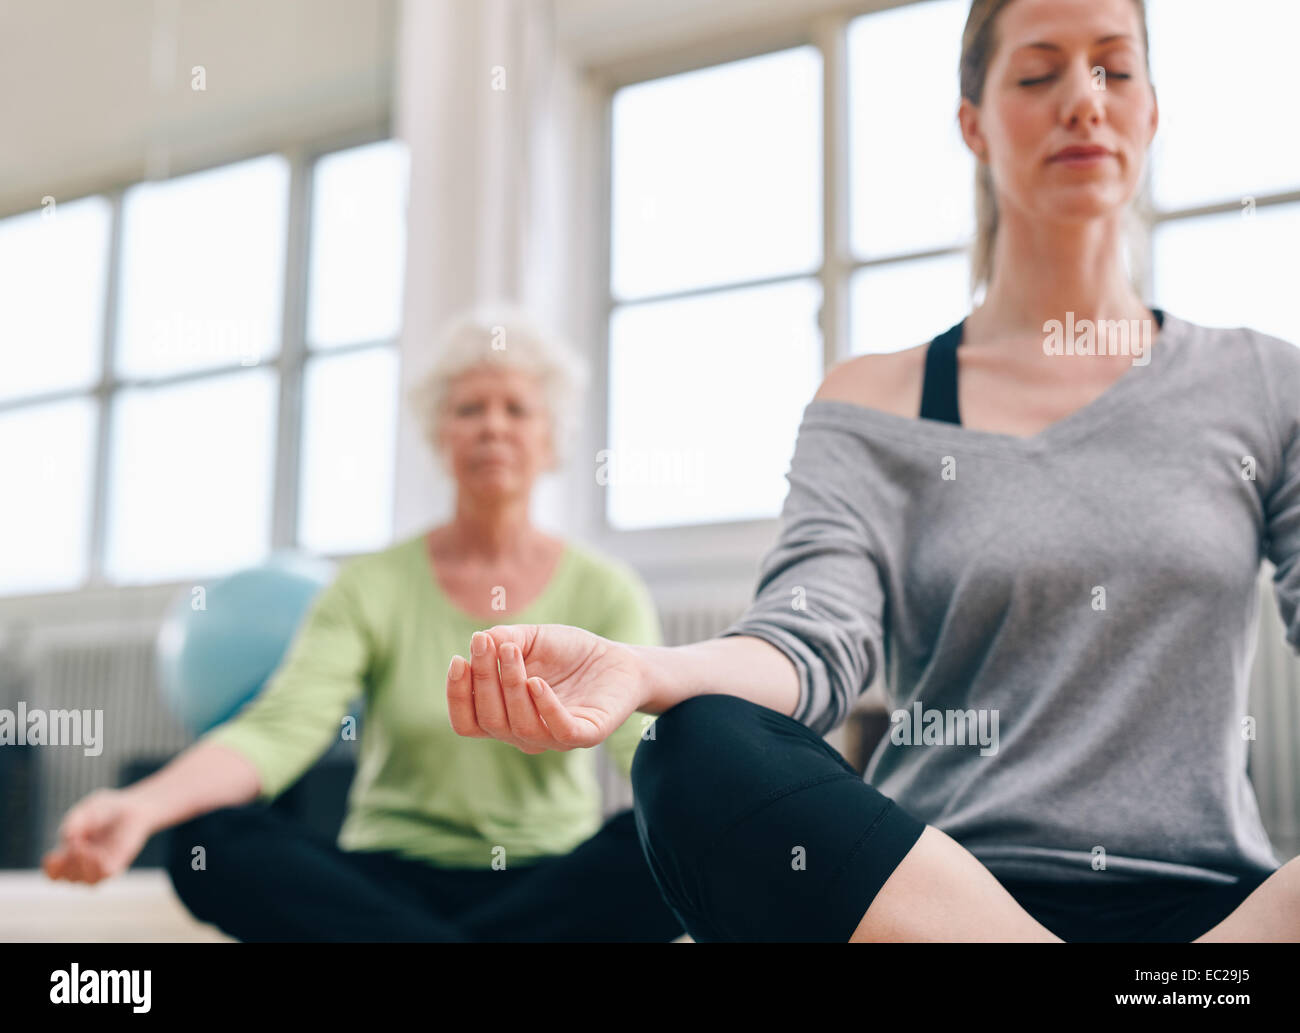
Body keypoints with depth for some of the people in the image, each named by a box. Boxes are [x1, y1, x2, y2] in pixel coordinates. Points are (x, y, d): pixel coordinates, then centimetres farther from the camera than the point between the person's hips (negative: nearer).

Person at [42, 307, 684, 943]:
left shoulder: (604, 593, 3)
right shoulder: (372, 588, 2)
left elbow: (642, 732, -14)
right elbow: (282, 728, -13)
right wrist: (143, 804, -33)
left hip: (551, 890, -1)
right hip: (393, 884, 1)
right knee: (210, 840, -27)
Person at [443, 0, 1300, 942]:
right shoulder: (876, 405, 10)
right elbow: (820, 634, -6)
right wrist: (640, 673, -29)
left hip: (1205, 895, 0)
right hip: (922, 883, 1)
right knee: (697, 756, -30)